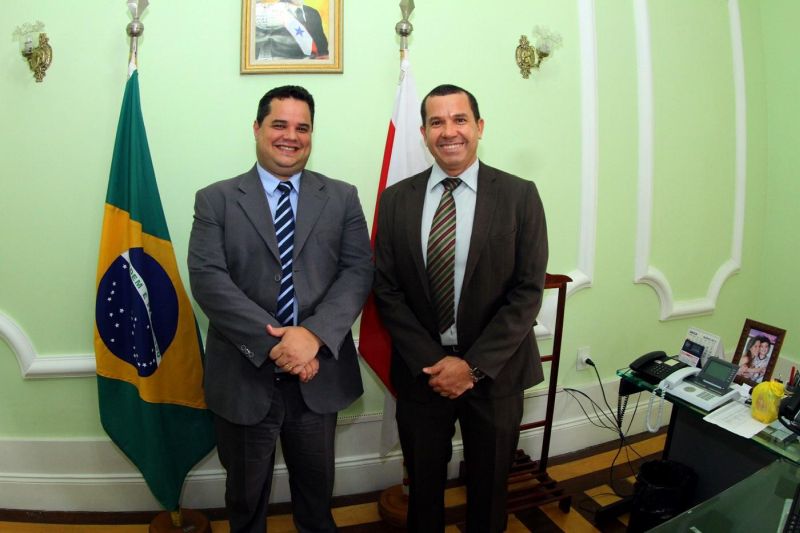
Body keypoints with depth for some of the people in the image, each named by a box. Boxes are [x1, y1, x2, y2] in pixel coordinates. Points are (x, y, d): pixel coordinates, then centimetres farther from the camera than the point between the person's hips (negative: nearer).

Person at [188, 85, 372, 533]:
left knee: (317, 488, 22)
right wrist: (272, 342, -21)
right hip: (244, 376, -1)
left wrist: (313, 334, -20)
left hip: (319, 374, 1)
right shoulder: (216, 200, 0)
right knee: (245, 494, 21)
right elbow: (208, 278, -11)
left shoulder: (342, 197, 4)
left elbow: (359, 271, -5)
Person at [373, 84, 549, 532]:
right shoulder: (396, 200, -1)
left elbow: (528, 292, -10)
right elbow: (387, 290, -3)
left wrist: (473, 365, -15)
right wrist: (431, 361, -12)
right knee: (423, 484, 20)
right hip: (421, 371, 1)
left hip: (494, 372, -1)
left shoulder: (520, 196, -7)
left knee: (489, 487, 20)